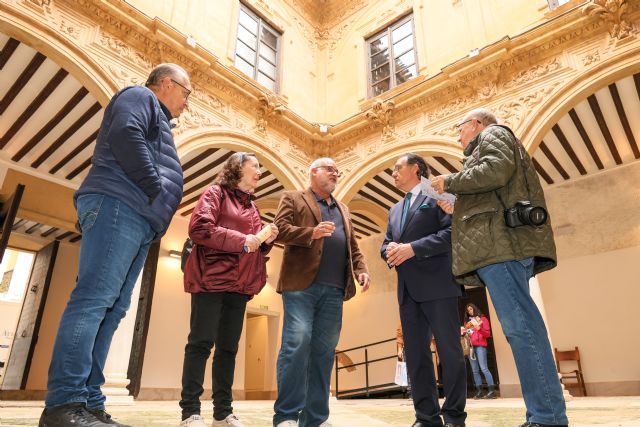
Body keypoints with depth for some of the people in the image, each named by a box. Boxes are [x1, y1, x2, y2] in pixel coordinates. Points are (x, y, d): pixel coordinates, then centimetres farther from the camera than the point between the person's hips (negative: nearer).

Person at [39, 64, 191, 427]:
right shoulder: (139, 96, 9)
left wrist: (158, 218, 13)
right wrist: (157, 190, -12)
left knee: (110, 308, 0)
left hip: (138, 219, 9)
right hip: (118, 206, -9)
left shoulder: (156, 122, 35)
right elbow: (125, 134, -12)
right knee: (95, 297, -17)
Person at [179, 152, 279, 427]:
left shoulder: (251, 206, 21)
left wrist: (267, 239, 2)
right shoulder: (216, 193, 2)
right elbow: (198, 228, -14)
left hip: (239, 283, 7)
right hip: (212, 278, -7)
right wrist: (241, 240, -17)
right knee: (201, 342, -4)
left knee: (228, 347, 8)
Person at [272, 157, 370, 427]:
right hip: (301, 284, -5)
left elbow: (353, 247, 23)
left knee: (323, 352, 5)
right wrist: (311, 233, -16)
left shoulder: (343, 209, 27)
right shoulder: (293, 199, 11)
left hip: (334, 290, 5)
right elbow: (280, 229, -3)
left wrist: (361, 270, 5)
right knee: (297, 345, -12)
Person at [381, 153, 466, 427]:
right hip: (408, 289, 7)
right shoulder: (395, 210, 23)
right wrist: (390, 252, -4)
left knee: (449, 350, -1)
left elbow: (452, 232, -10)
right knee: (415, 353, 6)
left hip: (437, 284, -6)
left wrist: (413, 248, -17)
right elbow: (386, 245, 20)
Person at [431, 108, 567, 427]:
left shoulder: (493, 134, 9)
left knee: (520, 326, -13)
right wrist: (458, 210, 27)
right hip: (498, 245, 10)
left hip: (501, 243, -10)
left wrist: (448, 182, -3)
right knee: (520, 326, 5)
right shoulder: (487, 146, 34)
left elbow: (496, 171, -14)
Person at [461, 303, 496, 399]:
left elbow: (488, 334, -1)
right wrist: (463, 331, 2)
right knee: (475, 371, 2)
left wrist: (478, 328, -17)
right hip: (470, 347, 5)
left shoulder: (482, 319, 7)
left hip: (480, 346, -5)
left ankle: (492, 391, -14)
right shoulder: (467, 321, 20)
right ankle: (479, 392, 3)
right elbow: (465, 332, 23)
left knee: (484, 368, -15)